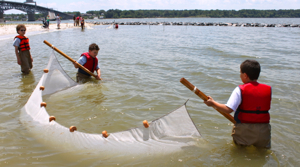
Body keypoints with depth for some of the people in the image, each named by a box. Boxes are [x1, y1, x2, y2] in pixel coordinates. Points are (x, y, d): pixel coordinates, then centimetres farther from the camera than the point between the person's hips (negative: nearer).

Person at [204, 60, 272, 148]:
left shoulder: (240, 90, -12)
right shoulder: (268, 89, 1)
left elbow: (228, 109, -18)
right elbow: (266, 107, 10)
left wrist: (213, 103, -6)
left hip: (244, 129, -3)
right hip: (263, 131, 3)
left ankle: (242, 145, -2)